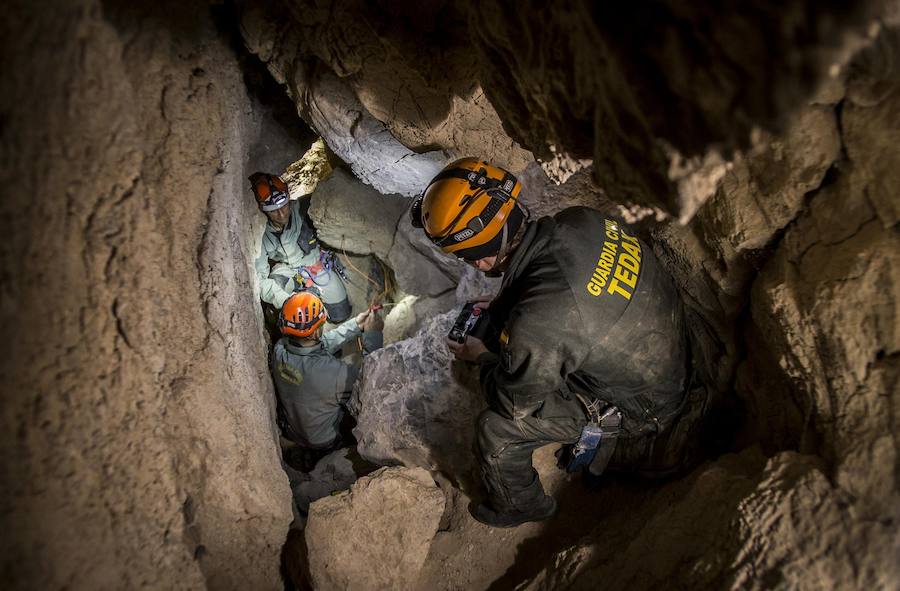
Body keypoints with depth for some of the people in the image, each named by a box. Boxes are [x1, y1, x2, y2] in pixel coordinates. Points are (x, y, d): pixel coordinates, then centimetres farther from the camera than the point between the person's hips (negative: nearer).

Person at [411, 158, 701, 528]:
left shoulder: (535, 324, -37)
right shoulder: (581, 222, -17)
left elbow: (514, 402, -16)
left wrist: (481, 357, 1)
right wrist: (502, 308, 7)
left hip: (638, 404, -7)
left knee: (496, 431, -5)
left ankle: (518, 508, 26)